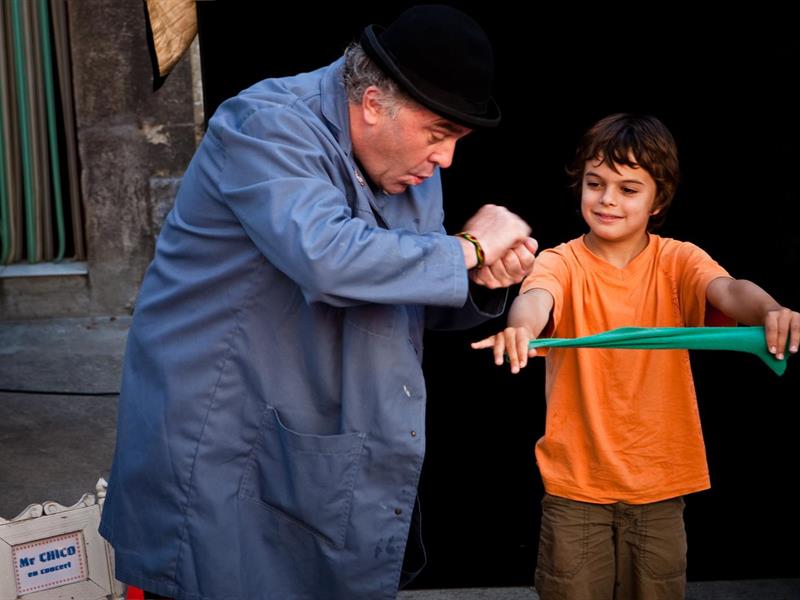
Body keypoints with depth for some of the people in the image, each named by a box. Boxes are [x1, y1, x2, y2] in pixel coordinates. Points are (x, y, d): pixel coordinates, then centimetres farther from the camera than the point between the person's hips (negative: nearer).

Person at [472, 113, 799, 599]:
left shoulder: (677, 261, -2)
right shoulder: (563, 262, -6)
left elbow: (727, 289, -22)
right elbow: (537, 297, -28)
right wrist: (521, 327, -51)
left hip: (659, 483, 1)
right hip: (575, 483, -1)